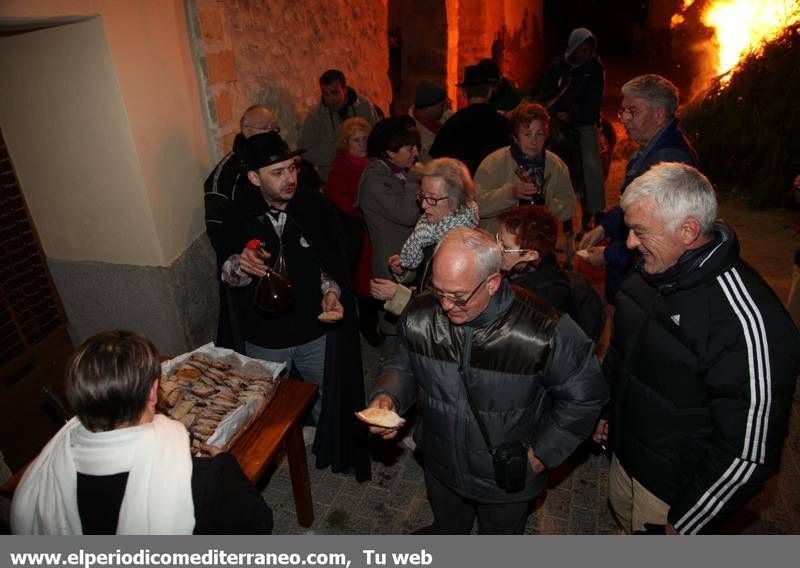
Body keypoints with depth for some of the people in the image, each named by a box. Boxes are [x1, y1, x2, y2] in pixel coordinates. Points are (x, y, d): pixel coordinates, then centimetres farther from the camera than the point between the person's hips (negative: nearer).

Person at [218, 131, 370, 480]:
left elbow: (335, 260, -2)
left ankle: (332, 451, 51)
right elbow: (227, 275, -5)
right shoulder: (240, 217, -11)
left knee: (327, 398, 22)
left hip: (318, 330, 0)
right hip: (264, 336, 0)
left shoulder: (316, 207, -13)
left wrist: (331, 289, -21)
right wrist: (240, 265, -29)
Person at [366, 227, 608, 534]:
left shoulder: (544, 331, -33)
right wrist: (386, 397, -23)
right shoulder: (420, 315, -21)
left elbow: (583, 396, -16)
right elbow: (403, 365, -2)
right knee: (446, 525, 34)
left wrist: (542, 453, -12)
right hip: (441, 466, 4)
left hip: (507, 477, -3)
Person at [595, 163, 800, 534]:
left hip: (678, 486, -6)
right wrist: (606, 408, 15)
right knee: (625, 518, 28)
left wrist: (685, 525, -16)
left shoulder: (748, 319, -33)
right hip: (625, 449, 6)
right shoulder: (653, 270, -8)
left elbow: (750, 453, -25)